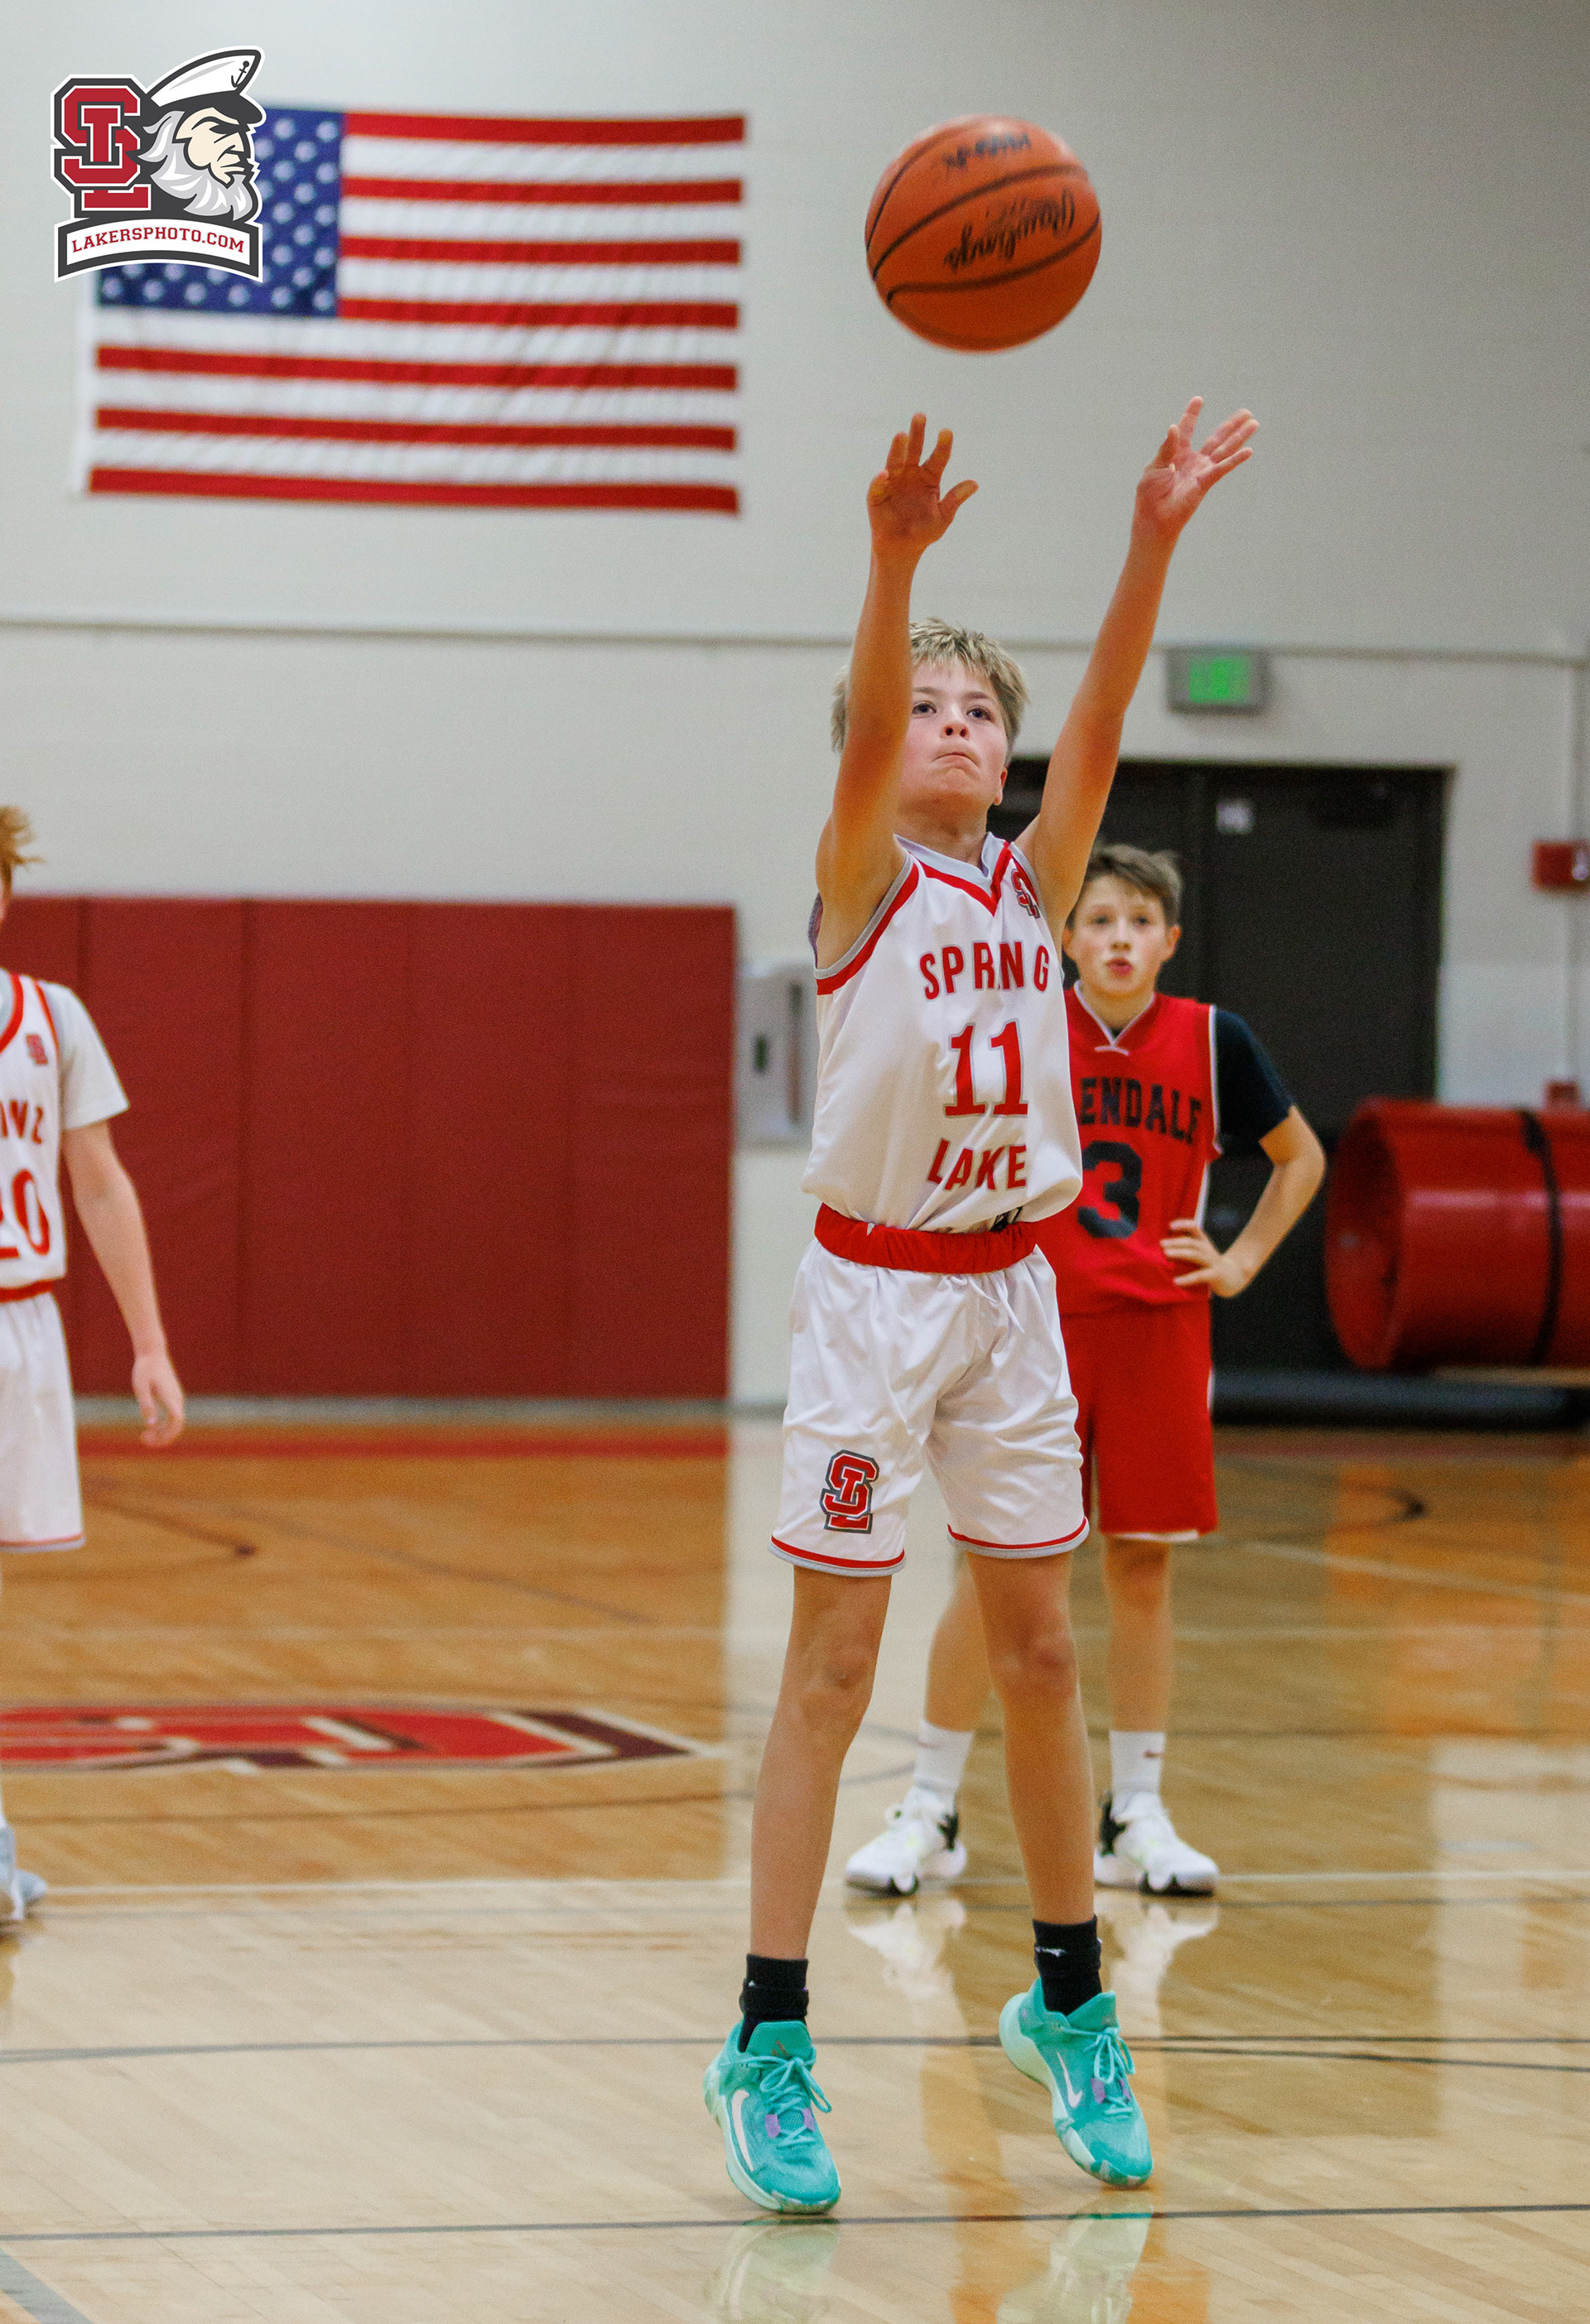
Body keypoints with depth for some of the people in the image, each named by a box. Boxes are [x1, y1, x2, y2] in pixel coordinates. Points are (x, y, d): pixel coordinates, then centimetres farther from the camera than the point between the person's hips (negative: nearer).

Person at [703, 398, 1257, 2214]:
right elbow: (862, 730, -24)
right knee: (833, 1669, -4)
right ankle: (768, 2050, -1)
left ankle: (1068, 2006, 23)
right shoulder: (864, 877, -5)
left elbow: (1102, 720, -7)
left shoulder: (1035, 880, 7)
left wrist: (1154, 545, -22)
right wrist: (893, 563, -42)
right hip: (873, 1292, -5)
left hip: (1010, 1292, 5)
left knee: (1039, 1653, 11)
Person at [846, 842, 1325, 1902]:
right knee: (993, 1573, -2)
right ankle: (930, 1814, 6)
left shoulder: (1211, 1040, 1)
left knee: (1142, 1570, 5)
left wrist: (1243, 1260, 5)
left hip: (1159, 1328, 1)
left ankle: (1136, 1818, 15)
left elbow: (1301, 1157, 15)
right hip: (1036, 1325, -1)